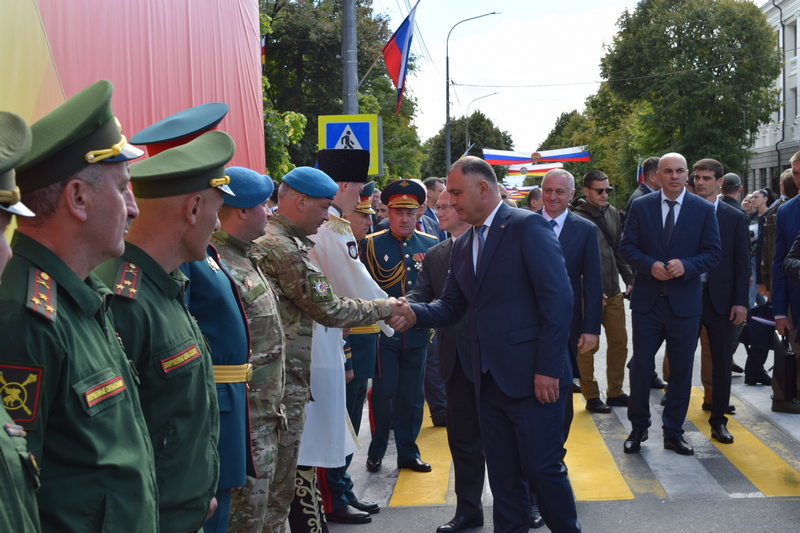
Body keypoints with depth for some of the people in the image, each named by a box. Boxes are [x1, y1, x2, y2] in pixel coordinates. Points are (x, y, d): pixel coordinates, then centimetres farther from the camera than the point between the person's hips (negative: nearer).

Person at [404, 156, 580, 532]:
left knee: (542, 468, 1)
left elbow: (557, 299, -15)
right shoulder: (462, 247, 15)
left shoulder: (527, 226, -9)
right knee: (502, 475, 13)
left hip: (532, 377, -7)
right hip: (489, 380, 7)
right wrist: (413, 312, -7)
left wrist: (549, 369, -18)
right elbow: (450, 308, 13)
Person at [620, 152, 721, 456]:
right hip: (647, 300, 0)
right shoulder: (640, 206, 2)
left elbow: (713, 252, 0)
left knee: (681, 371, 8)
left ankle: (673, 432, 22)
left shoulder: (703, 209, 1)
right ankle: (638, 428, 20)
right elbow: (627, 246, 1)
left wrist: (686, 266, -18)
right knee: (641, 366, 3)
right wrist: (650, 265, -17)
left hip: (684, 302, 0)